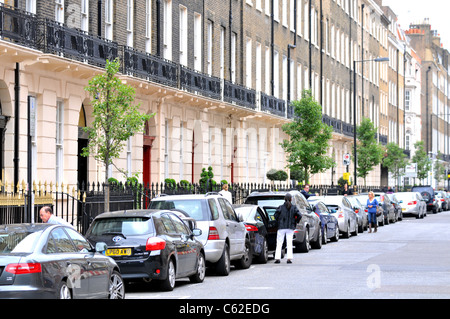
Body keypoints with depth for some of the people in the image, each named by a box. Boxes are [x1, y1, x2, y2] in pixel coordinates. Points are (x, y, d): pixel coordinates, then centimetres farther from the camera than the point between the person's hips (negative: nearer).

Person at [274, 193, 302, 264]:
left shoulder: (281, 207, -2)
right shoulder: (294, 208, -1)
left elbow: (275, 215, -7)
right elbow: (299, 215, -7)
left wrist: (278, 221, 9)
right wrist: (295, 222, 8)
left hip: (281, 227, -1)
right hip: (290, 227, 1)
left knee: (279, 243, 4)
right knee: (289, 243, 4)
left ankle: (277, 258, -3)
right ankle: (289, 258, -5)